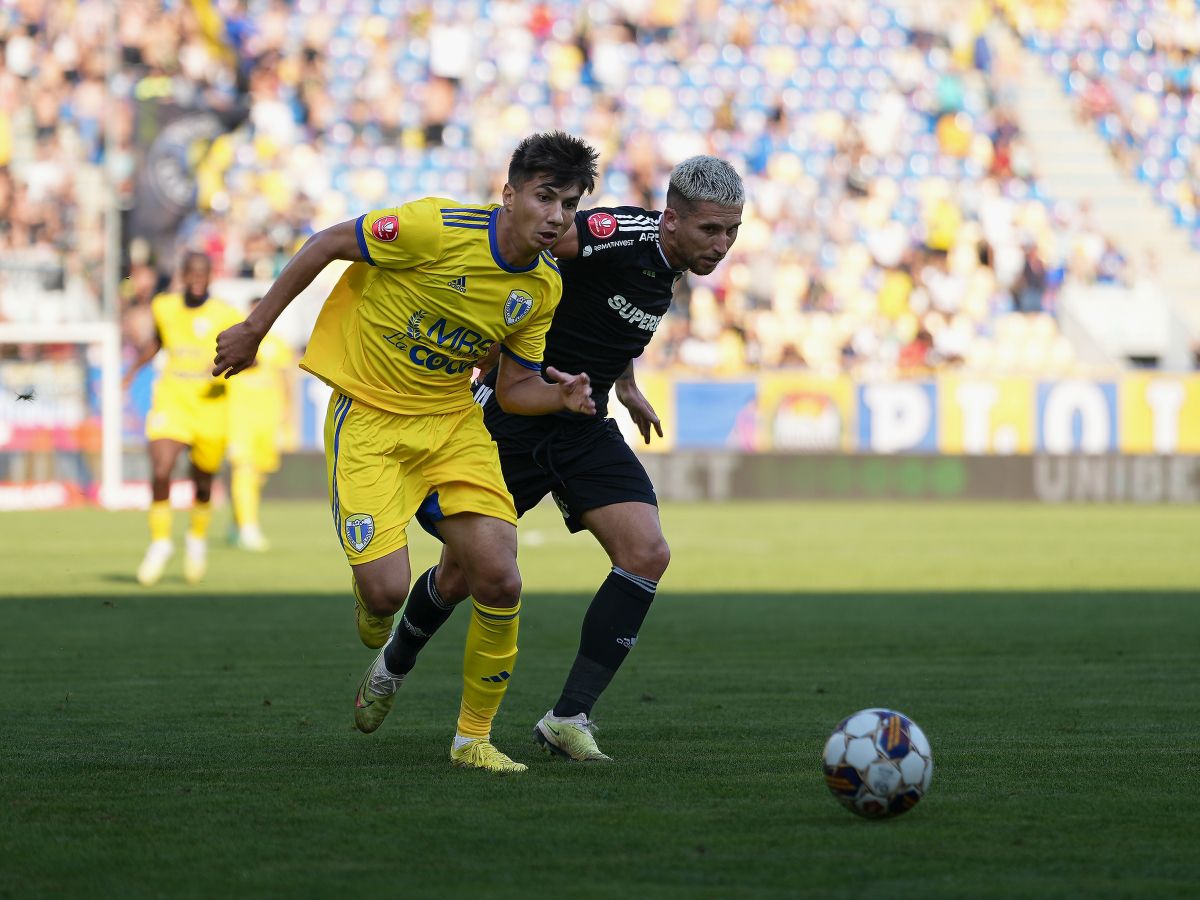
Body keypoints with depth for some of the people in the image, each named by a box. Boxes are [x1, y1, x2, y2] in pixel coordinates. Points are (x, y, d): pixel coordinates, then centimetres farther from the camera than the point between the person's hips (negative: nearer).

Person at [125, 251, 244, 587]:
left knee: (203, 484, 10)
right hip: (171, 404, 1)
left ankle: (197, 537, 39)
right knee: (160, 472, -19)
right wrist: (135, 367, 19)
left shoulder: (226, 315, -6)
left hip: (210, 407, -1)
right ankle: (160, 543, -2)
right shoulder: (164, 307, 4)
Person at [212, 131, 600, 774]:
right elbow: (327, 244, -10)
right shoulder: (438, 228, -22)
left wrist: (560, 397, -15)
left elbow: (513, 389, 8)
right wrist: (254, 329, -6)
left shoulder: (544, 286, -3)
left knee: (500, 582, -10)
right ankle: (382, 649, 23)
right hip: (368, 417, -5)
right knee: (386, 589, -17)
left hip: (453, 421, 5)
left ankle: (474, 737, 9)